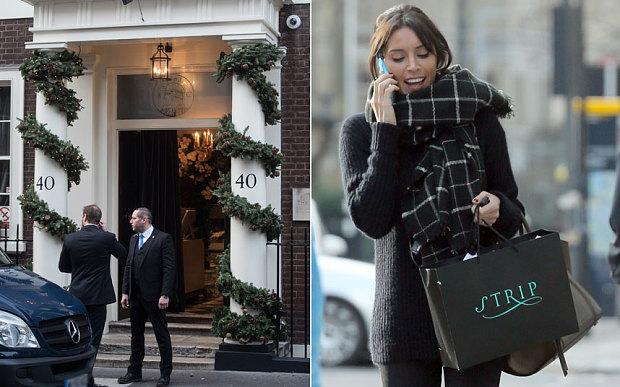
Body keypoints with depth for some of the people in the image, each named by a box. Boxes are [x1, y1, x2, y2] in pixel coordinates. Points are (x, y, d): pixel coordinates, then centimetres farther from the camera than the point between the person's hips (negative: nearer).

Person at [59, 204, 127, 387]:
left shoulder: (70, 239, -2)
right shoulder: (106, 238, -10)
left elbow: (63, 267, 8)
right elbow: (123, 253, 9)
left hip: (76, 295, 3)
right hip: (97, 296, -3)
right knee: (93, 338, 1)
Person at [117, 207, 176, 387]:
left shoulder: (163, 238, -8)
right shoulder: (134, 239, 14)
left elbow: (169, 268, -12)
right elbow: (128, 267, 16)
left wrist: (165, 295, -17)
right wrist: (125, 292, 8)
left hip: (154, 296, -7)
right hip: (135, 295, 7)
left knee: (162, 334, 1)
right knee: (136, 334, 13)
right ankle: (135, 371, 23)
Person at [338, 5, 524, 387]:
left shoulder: (476, 115, 2)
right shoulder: (360, 130, 1)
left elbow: (514, 213, 6)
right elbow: (371, 219, -12)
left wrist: (496, 209, -17)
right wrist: (386, 129, -13)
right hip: (405, 316, 0)